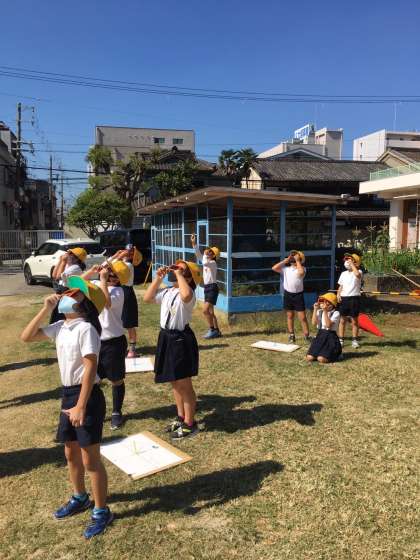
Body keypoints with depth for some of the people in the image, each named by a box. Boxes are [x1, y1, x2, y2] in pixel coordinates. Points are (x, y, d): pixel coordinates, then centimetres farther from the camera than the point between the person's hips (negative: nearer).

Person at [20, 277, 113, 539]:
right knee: (71, 453, 23)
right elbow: (27, 337, 9)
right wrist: (46, 310, 0)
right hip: (68, 394, 9)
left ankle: (102, 511, 20)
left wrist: (81, 406, -25)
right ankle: (80, 498, 45)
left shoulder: (86, 329, -19)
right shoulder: (61, 327, 6)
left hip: (87, 396, -9)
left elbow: (90, 368, -23)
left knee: (90, 459, 2)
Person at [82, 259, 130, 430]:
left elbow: (106, 303, -36)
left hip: (113, 342, -6)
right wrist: (91, 271, -6)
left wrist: (102, 279, -26)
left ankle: (117, 413, 28)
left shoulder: (117, 291, -18)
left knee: (116, 380, 10)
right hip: (94, 340, 7)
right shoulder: (96, 285, 3)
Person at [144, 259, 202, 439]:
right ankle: (181, 417, 36)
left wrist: (179, 275, -27)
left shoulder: (189, 295, -18)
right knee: (175, 383, 20)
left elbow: (186, 295, -42)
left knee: (184, 385, 4)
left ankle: (190, 424, 18)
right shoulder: (167, 292, 8)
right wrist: (158, 278, 5)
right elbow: (147, 298, 13)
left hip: (181, 340, -9)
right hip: (166, 337, 9)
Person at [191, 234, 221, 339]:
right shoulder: (206, 261, 11)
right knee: (210, 312, 11)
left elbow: (205, 263, -32)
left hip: (212, 288, -9)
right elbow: (198, 254, 11)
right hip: (207, 288, 9)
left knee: (205, 310, -16)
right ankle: (216, 331, 19)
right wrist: (193, 243, 5)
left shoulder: (213, 263, -13)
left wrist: (206, 255, -17)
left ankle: (212, 330, -6)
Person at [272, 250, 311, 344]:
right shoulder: (285, 268, 3)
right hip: (288, 294, 3)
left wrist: (298, 260, -16)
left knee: (302, 317, -3)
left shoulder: (302, 268, -4)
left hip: (298, 295, -3)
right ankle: (291, 336, 22)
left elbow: (301, 272, -28)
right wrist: (285, 260, -8)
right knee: (290, 316, 12)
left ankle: (307, 336, 6)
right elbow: (274, 268, -11)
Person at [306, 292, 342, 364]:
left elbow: (328, 325, -21)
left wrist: (325, 311, -25)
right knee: (309, 358, -10)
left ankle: (335, 353, 10)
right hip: (320, 336, 5)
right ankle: (324, 353, 18)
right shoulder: (319, 312, 7)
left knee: (321, 359, -21)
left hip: (331, 338, -5)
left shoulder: (336, 313, -8)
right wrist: (315, 310, -13)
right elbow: (314, 323, -8)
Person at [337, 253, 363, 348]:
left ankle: (354, 340, 14)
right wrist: (338, 294, -1)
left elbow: (357, 274, -31)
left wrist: (352, 263, -20)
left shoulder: (359, 272, -4)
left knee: (354, 320, 4)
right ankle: (341, 340, 14)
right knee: (342, 320, 7)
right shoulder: (343, 273, 13)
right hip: (344, 298, 4)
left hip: (354, 298, -4)